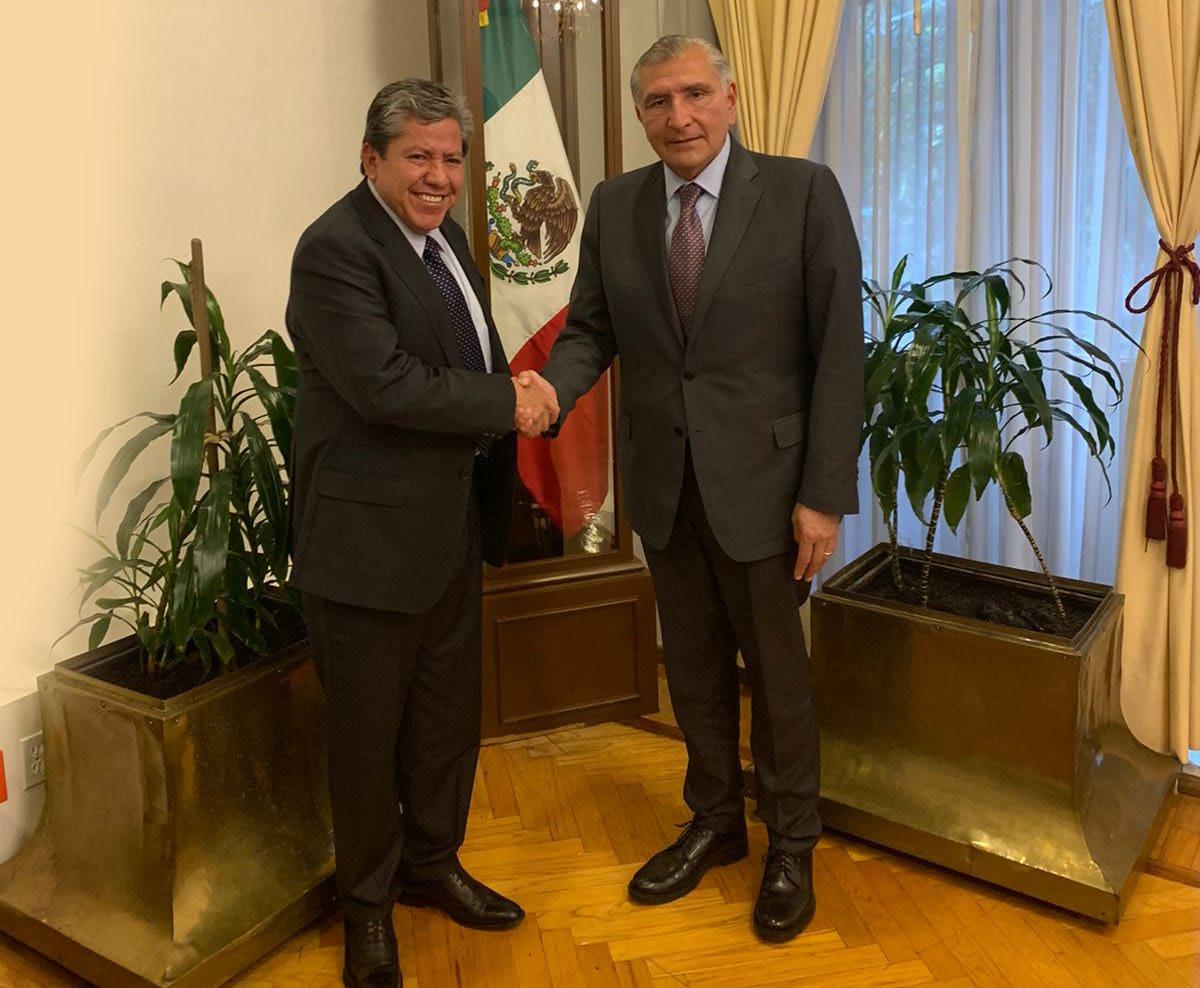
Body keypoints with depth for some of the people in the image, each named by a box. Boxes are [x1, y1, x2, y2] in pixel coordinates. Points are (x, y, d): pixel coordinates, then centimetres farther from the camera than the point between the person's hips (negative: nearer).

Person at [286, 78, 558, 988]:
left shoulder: (443, 234, 12)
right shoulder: (336, 248, -16)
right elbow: (383, 383, -26)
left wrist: (511, 386, 2)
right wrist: (507, 403, -17)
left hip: (453, 525, 8)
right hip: (370, 534, -8)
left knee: (450, 714, 19)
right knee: (369, 729, 8)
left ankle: (432, 863, 40)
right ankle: (368, 903, 29)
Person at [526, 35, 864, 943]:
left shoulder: (803, 191, -8)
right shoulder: (614, 205, 3)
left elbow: (838, 349, -10)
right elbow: (592, 329, 5)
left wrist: (826, 494, -14)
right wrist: (553, 388, -18)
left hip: (761, 479, -3)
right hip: (662, 483, 4)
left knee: (776, 671, 11)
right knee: (693, 666, 17)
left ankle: (791, 845, 33)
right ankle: (715, 823, 39)